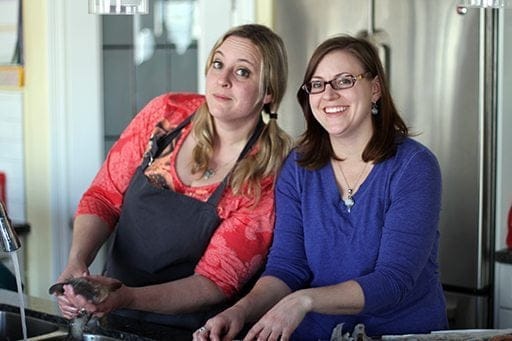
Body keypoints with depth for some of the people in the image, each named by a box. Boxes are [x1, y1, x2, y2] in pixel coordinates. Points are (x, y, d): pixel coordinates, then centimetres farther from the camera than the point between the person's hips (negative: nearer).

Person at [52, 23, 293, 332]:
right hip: (112, 317, 3)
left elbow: (215, 282, -14)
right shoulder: (167, 113, -3)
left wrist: (128, 297, -28)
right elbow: (104, 196, 4)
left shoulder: (269, 173, -13)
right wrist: (77, 263, -14)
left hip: (188, 329, -3)